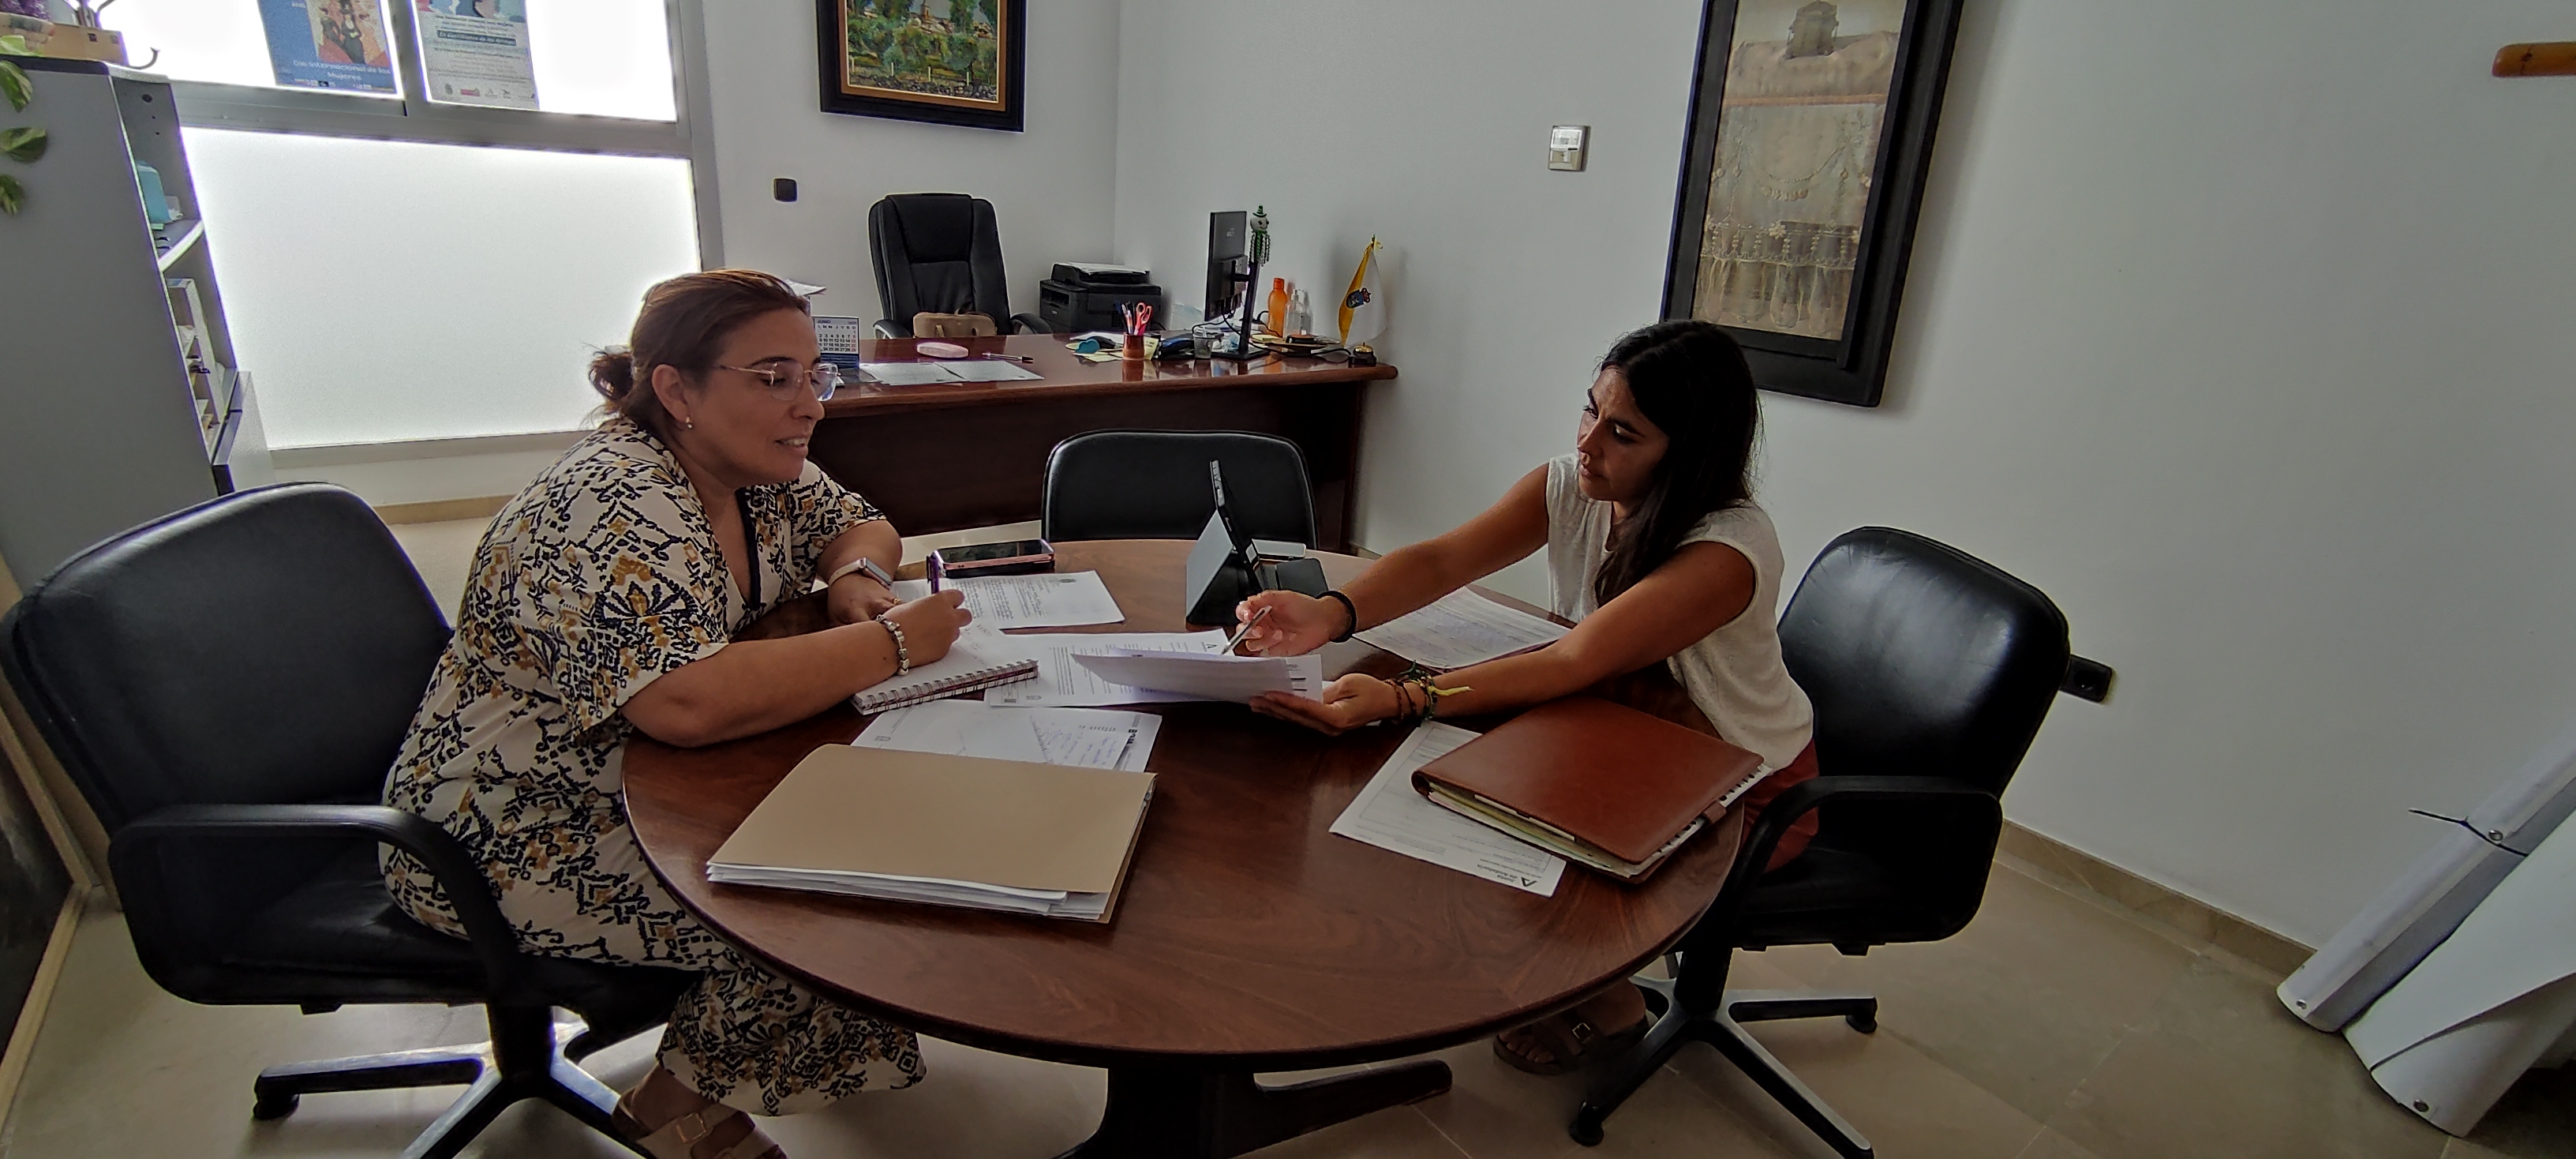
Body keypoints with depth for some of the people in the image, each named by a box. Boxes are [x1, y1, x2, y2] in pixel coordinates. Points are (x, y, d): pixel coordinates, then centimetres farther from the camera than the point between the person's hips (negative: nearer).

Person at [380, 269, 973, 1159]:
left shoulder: (755, 470, -2)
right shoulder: (619, 506, -28)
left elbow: (859, 526, 13)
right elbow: (689, 702, -41)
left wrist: (854, 577, -10)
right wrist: (889, 641, -32)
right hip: (511, 838, -8)